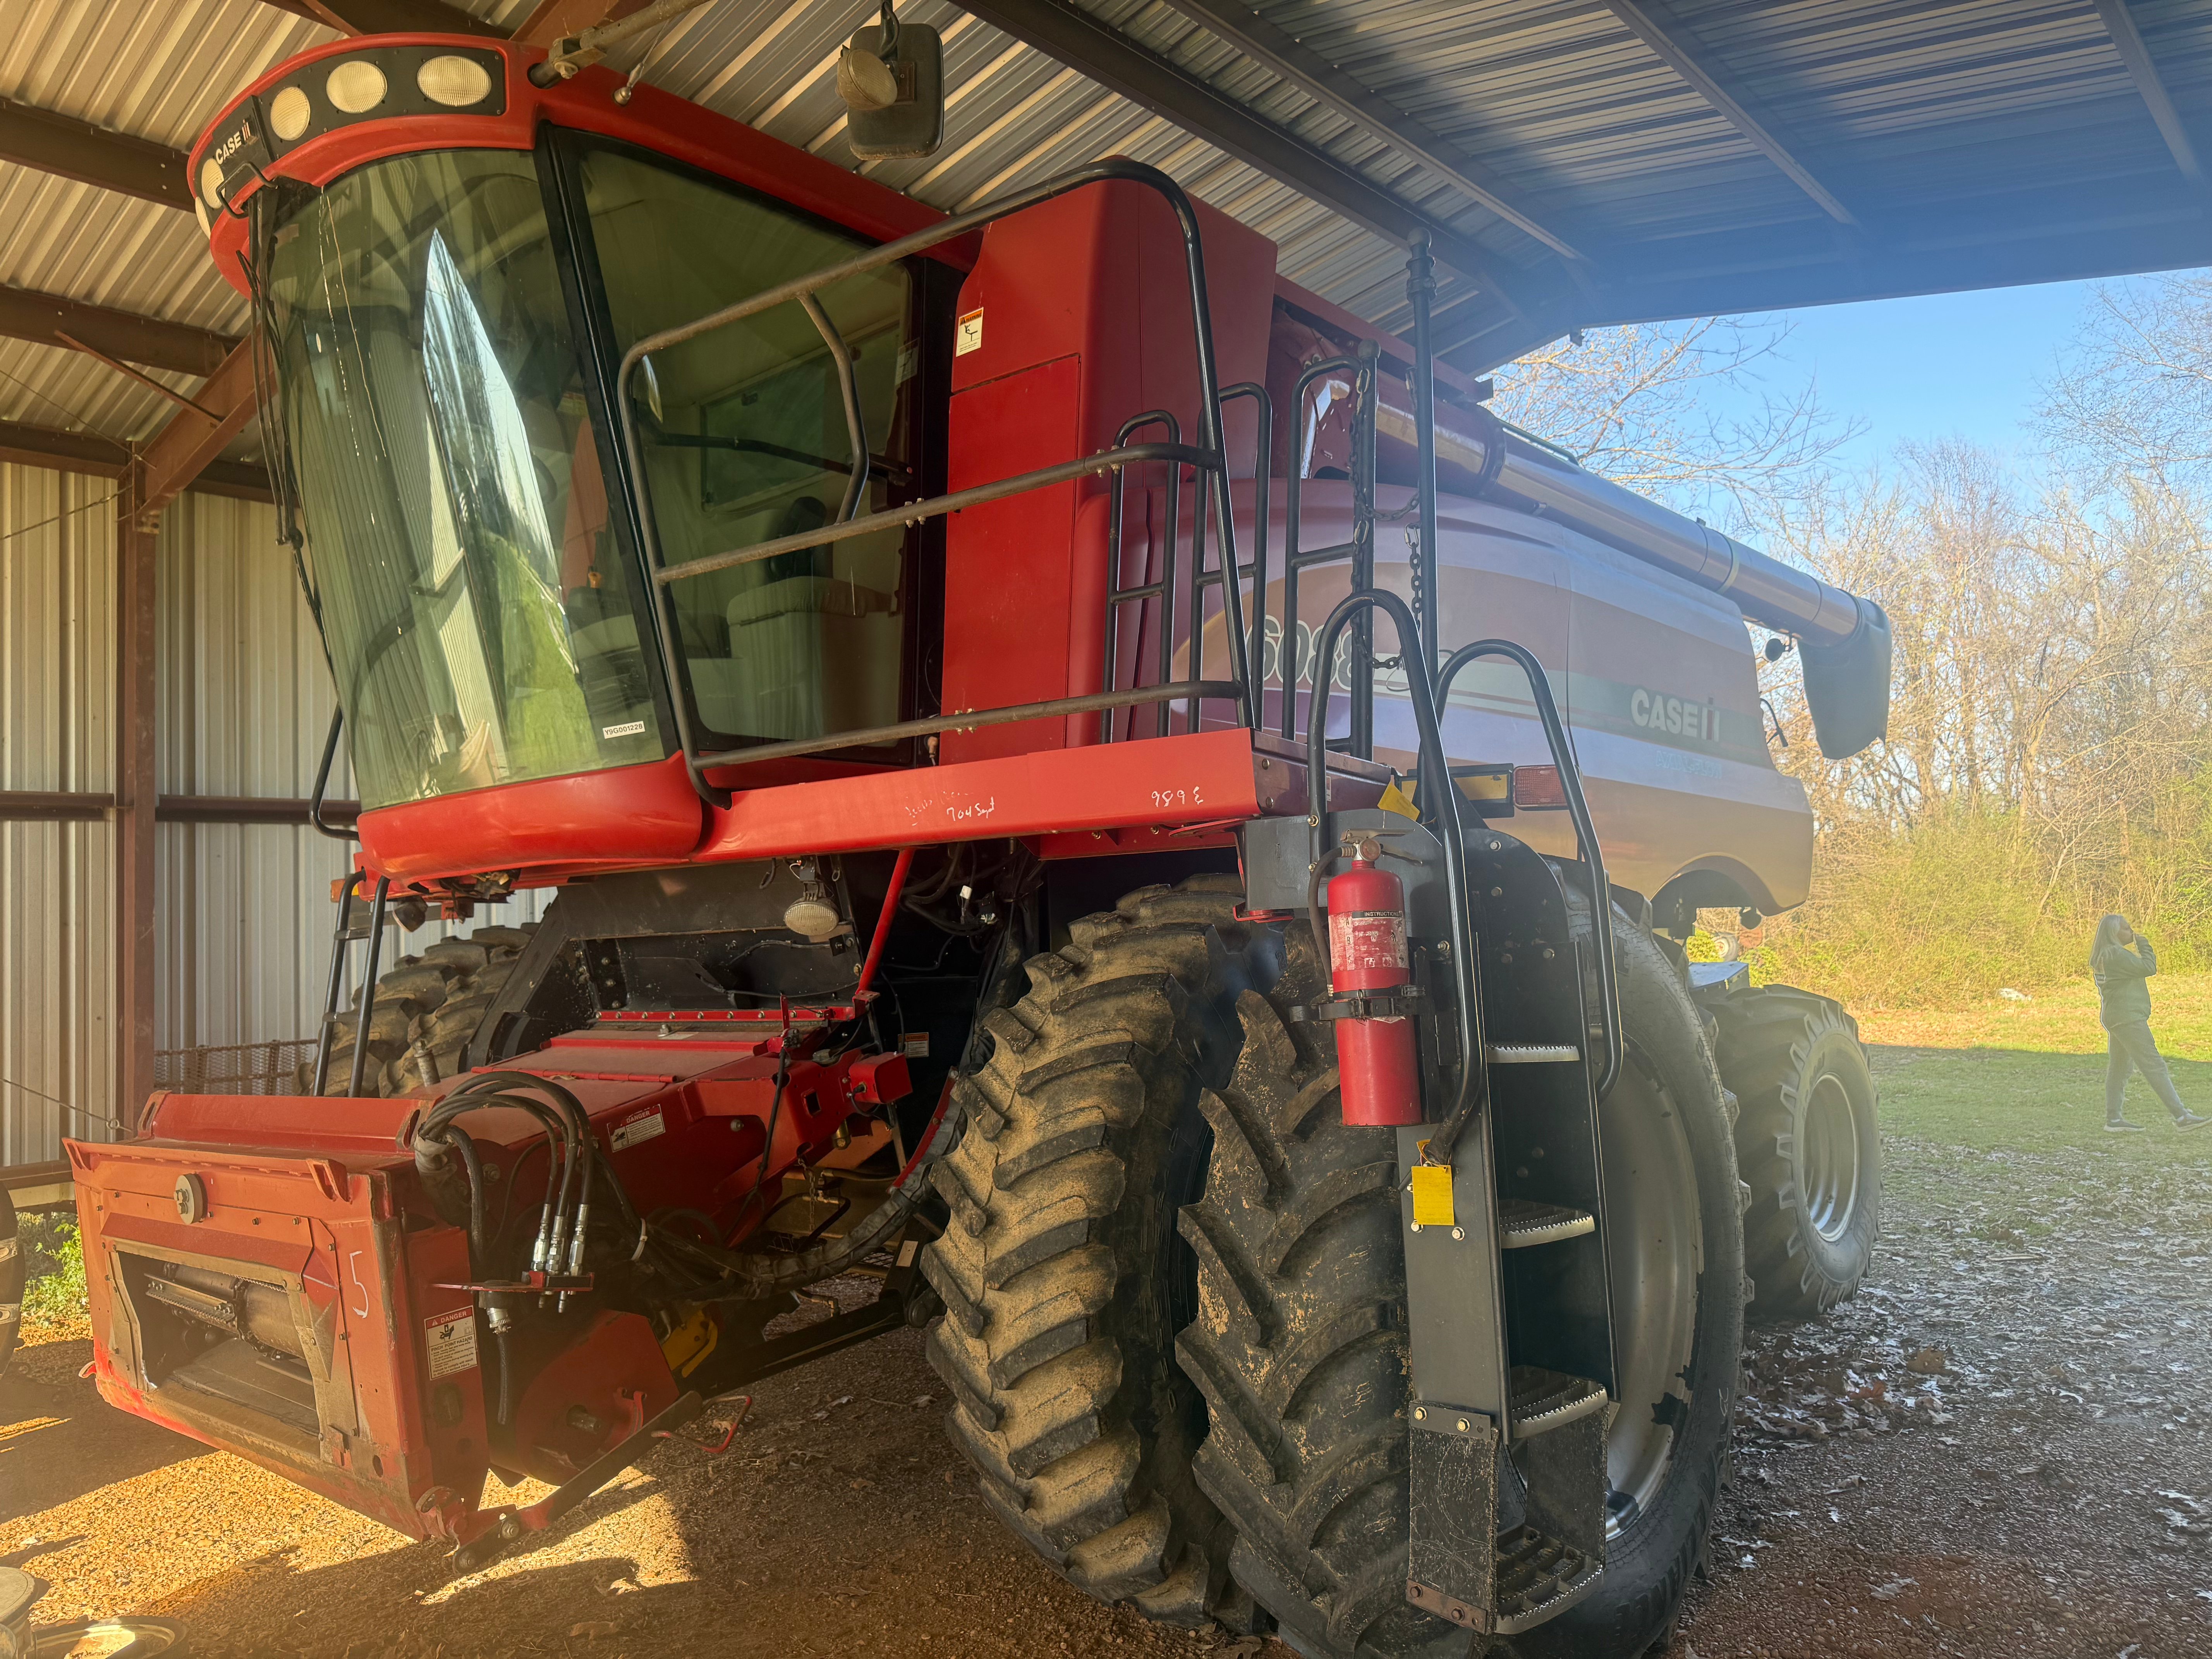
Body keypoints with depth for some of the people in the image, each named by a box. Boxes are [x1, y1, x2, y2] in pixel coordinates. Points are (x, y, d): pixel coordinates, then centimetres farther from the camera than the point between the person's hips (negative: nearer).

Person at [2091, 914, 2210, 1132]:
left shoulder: (2103, 957, 17)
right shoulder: (2116, 954, -15)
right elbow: (2148, 968, -14)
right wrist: (2144, 945, -3)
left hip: (2115, 1019, 11)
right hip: (2127, 1018, -11)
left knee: (2119, 1067, 10)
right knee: (2154, 1065, -11)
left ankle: (2113, 1118, 10)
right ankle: (2181, 1117, -13)